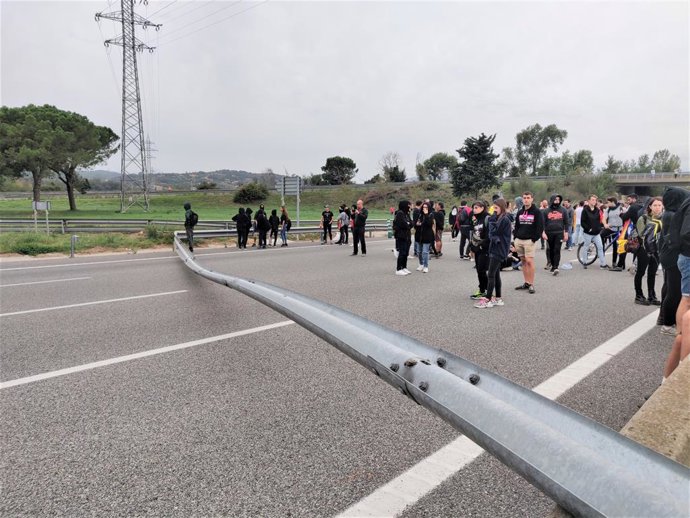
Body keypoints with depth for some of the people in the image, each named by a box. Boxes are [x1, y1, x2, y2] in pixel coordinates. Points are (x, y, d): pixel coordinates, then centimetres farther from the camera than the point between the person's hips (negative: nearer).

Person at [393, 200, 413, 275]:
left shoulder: (406, 214, 17)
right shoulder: (400, 213, -11)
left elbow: (410, 223, 11)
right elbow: (403, 224, -19)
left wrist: (408, 225, -10)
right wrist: (409, 225, -1)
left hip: (407, 236, 9)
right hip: (401, 236, -9)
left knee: (406, 253, 11)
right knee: (402, 253, -8)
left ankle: (404, 268, 20)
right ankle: (398, 269, -3)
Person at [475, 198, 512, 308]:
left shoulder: (505, 219, -14)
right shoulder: (498, 218, 15)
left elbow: (494, 231, -18)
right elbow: (492, 234, 15)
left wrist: (492, 219, -12)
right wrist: (493, 238, -5)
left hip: (499, 250, -10)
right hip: (495, 248, 10)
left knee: (491, 275, -9)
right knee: (496, 274, 11)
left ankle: (487, 299, -6)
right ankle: (498, 298, 17)